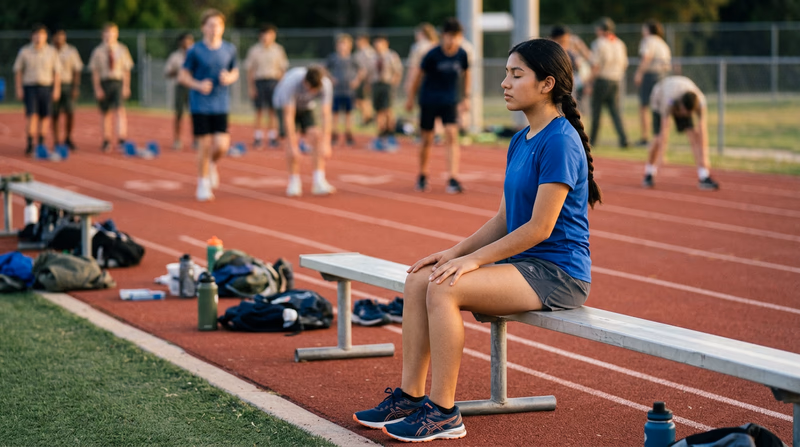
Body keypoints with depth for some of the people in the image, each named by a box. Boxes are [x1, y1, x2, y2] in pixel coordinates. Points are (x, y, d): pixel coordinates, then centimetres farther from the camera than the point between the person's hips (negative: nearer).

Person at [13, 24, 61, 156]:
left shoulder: (51, 51, 6)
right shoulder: (24, 51, 3)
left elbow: (57, 71, 8)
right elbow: (18, 71, 7)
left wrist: (56, 88, 0)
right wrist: (18, 88, 0)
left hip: (46, 87, 2)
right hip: (30, 87, -2)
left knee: (45, 116, 3)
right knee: (32, 114, -13)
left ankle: (41, 144, 12)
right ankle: (30, 144, -13)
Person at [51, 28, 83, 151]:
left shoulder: (71, 51, 6)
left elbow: (76, 70, 7)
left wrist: (76, 87, -2)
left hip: (67, 85, 0)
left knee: (70, 112, -7)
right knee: (54, 115, -1)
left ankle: (68, 139, 10)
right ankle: (56, 141, 7)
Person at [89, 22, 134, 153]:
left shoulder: (122, 50, 4)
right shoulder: (98, 51, 1)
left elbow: (126, 70, 6)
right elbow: (95, 72, 2)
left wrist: (126, 87, -1)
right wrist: (97, 89, -6)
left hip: (118, 82, -1)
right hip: (103, 83, 1)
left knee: (120, 110, -15)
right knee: (105, 113, 9)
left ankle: (122, 139, -18)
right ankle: (106, 141, 20)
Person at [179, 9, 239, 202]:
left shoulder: (229, 49, 5)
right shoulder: (195, 51, -4)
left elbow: (235, 72, 18)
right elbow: (182, 76, 1)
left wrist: (230, 78, -6)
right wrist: (198, 85, -17)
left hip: (221, 106, 2)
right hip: (200, 105, -2)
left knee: (222, 145, -9)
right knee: (205, 145, -2)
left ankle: (212, 164, 26)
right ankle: (203, 184, 15)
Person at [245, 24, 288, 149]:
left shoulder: (278, 49, 8)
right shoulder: (254, 50, 4)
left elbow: (282, 68, 9)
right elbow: (250, 69, 6)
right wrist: (250, 86, -2)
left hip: (273, 81, 1)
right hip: (258, 81, -1)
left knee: (273, 110, 0)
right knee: (259, 111, 0)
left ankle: (273, 137, 4)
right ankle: (258, 137, 4)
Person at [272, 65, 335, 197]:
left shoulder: (326, 84, -32)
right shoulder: (292, 83, -41)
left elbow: (326, 114, -31)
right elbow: (288, 116, -39)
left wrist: (326, 143, -36)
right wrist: (292, 146, -42)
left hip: (306, 107, 3)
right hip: (285, 105, -3)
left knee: (315, 136, -18)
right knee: (292, 139, -22)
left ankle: (319, 182, -21)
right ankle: (294, 182, -9)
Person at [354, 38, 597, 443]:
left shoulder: (560, 142, -16)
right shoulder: (520, 141, 13)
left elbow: (540, 227, -20)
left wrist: (473, 259, -17)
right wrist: (456, 251, 3)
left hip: (557, 274, -9)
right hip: (524, 264, 9)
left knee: (445, 289, -25)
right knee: (419, 279, -3)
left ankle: (443, 412, -18)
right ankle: (410, 395, 1)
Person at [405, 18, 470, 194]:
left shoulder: (462, 55, -7)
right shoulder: (433, 55, -15)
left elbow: (466, 73, 13)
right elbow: (419, 75, -2)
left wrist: (466, 96, 13)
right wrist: (411, 97, 5)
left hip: (449, 102, 1)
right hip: (429, 100, -1)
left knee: (452, 136, -15)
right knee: (427, 140, 7)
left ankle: (453, 180, -19)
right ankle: (422, 177, 28)